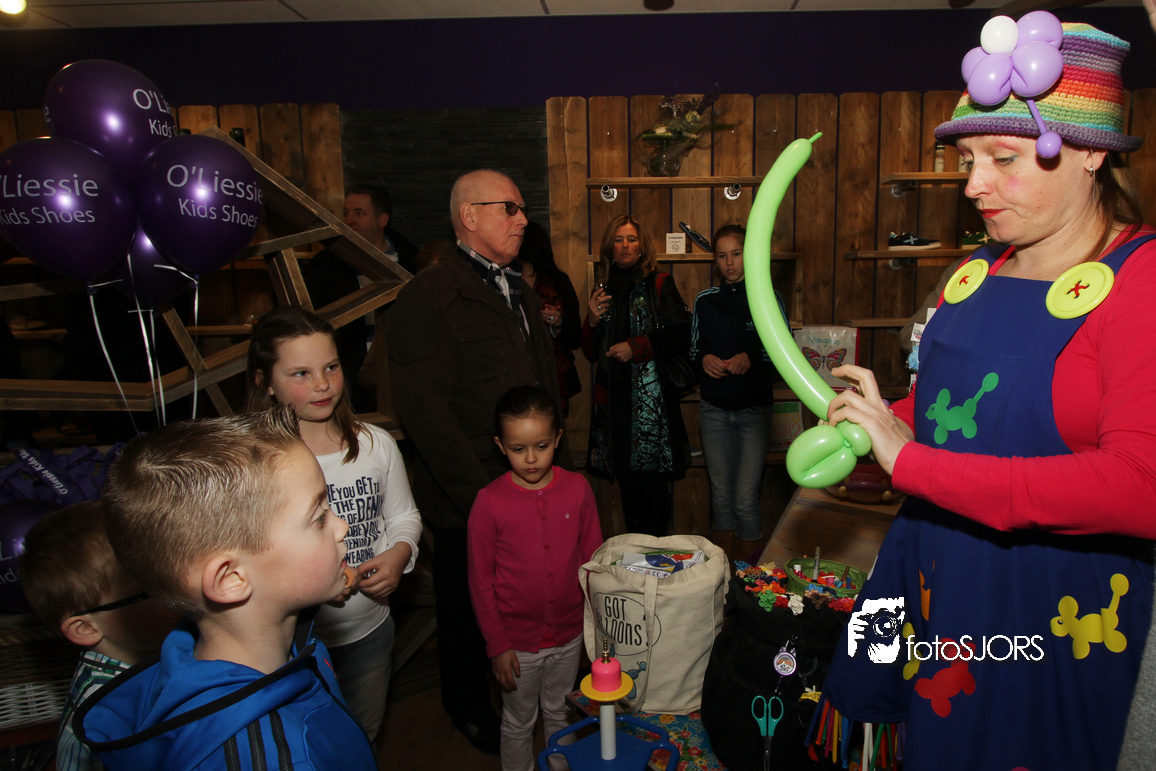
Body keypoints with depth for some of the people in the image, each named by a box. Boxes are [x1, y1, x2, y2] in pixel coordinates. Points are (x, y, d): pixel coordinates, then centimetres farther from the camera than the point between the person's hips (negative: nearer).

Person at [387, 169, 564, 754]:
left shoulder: (520, 292, 14)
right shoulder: (428, 296, -14)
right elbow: (424, 409, -20)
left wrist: (553, 465, 10)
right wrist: (482, 496, -20)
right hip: (470, 503, -6)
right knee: (468, 607, 15)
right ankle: (468, 705, 40)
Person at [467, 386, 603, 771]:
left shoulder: (578, 488, -10)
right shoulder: (490, 502, -18)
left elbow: (593, 558, 1)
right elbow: (480, 580, -10)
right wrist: (497, 645, -8)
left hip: (569, 634, 2)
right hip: (518, 640, -2)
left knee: (559, 714, 24)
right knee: (519, 723, 19)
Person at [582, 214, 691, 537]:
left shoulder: (659, 285, 3)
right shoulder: (602, 291, 15)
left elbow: (681, 335, -7)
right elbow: (591, 353, 17)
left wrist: (635, 347, -12)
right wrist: (593, 320, -1)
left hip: (651, 398, -4)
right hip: (614, 398, 4)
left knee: (652, 483, -4)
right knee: (627, 484, 9)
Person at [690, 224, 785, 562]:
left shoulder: (768, 298, -1)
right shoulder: (704, 301, 6)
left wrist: (752, 357, -17)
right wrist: (703, 359, -9)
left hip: (754, 409, -2)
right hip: (713, 409, 3)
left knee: (746, 499, -5)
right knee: (720, 494, 10)